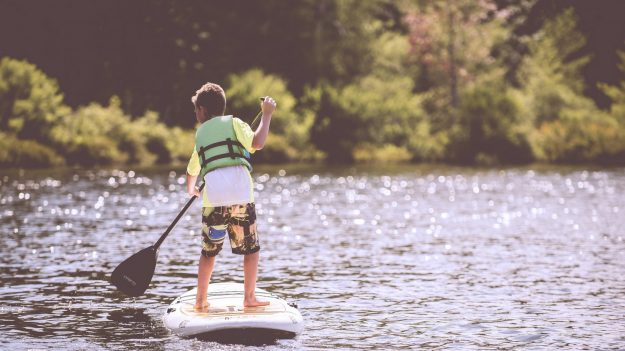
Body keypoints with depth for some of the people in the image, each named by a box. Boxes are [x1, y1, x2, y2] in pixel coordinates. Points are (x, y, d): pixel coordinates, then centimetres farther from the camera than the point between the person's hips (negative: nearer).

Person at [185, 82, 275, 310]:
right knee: (251, 249, 9)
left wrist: (191, 189, 58)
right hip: (241, 195, -3)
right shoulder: (233, 123, 11)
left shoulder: (200, 133, 23)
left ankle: (201, 300, 16)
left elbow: (192, 170, 37)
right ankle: (249, 298, 6)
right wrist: (267, 114, 5)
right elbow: (257, 142, -7)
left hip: (213, 197, 3)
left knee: (209, 251, 15)